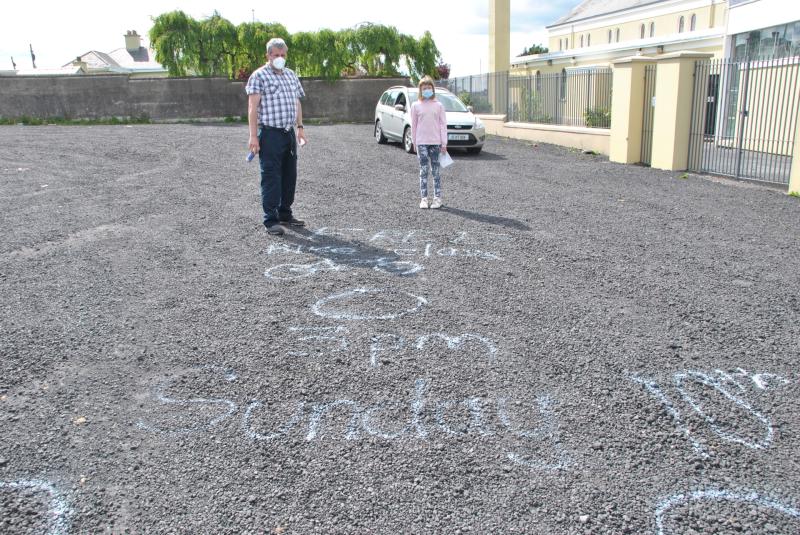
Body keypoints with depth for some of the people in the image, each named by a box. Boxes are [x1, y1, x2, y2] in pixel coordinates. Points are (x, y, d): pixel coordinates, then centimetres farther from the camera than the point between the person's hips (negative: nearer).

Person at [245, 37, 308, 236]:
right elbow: (253, 107, -10)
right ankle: (271, 220, -2)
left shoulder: (291, 76, 17)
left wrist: (300, 127, 15)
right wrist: (253, 135, -17)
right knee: (271, 177, -6)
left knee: (289, 175, 11)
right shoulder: (259, 76, -4)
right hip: (270, 134, -7)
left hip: (289, 133, 7)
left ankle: (285, 214, 23)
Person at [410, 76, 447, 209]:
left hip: (436, 142, 0)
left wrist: (444, 143, -3)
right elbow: (414, 125, 7)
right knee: (423, 171, 0)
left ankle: (437, 198, 9)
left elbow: (443, 125, 1)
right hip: (421, 143, 0)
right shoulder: (416, 106, 4)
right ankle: (424, 198, 5)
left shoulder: (438, 105, 3)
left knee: (435, 171, 4)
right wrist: (414, 142, 5)